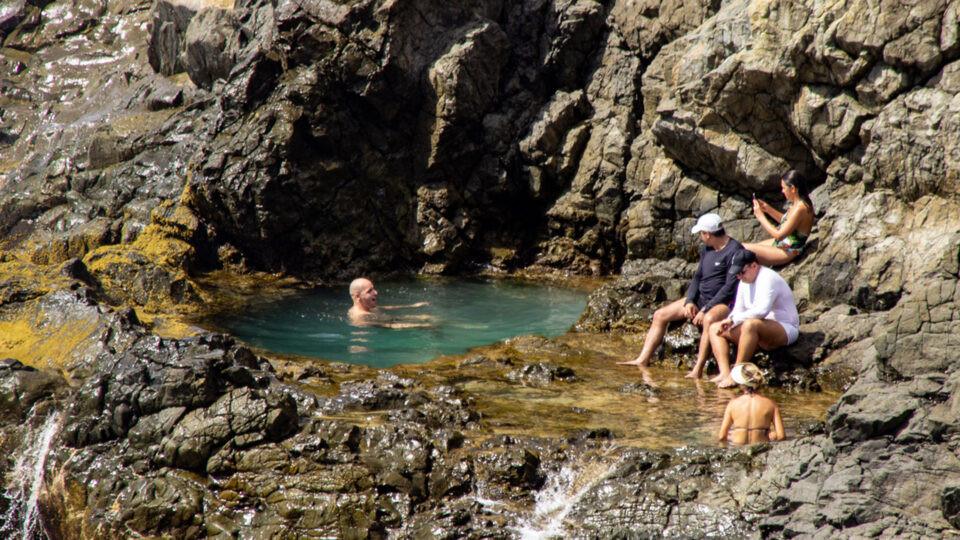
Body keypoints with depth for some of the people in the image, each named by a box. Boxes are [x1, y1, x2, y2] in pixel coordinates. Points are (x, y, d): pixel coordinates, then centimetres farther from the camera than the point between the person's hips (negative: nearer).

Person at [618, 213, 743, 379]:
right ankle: (643, 360, 4)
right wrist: (689, 301, -1)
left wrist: (705, 310, -23)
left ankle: (698, 369, -42)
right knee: (660, 315, 4)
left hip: (724, 302, -9)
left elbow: (730, 287, -21)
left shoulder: (734, 251, -15)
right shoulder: (706, 249, 12)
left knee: (709, 320, -42)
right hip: (701, 299, 9)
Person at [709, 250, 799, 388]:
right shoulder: (745, 281, 11)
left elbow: (762, 310, -30)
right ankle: (725, 373, -18)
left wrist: (733, 320, -24)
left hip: (785, 330, -10)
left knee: (750, 324, -41)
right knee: (714, 328, 2)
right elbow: (738, 311, 16)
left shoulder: (768, 278, -17)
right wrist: (727, 323, -6)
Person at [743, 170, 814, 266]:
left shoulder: (800, 209, -29)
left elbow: (779, 235, -26)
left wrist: (760, 216, -16)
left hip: (786, 252, -10)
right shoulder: (801, 202, 2)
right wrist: (768, 209, 8)